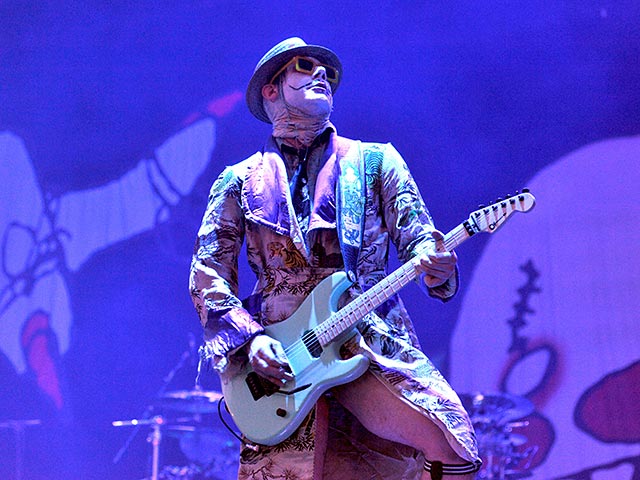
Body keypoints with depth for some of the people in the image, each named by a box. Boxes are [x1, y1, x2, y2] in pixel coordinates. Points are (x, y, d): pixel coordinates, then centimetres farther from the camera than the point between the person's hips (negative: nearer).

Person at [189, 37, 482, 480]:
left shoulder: (375, 161, 13)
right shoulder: (240, 181, 12)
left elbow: (417, 238, 6)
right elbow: (208, 272, 8)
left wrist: (435, 268, -18)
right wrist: (249, 337, -8)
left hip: (373, 343, 0)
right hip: (280, 358, 0)